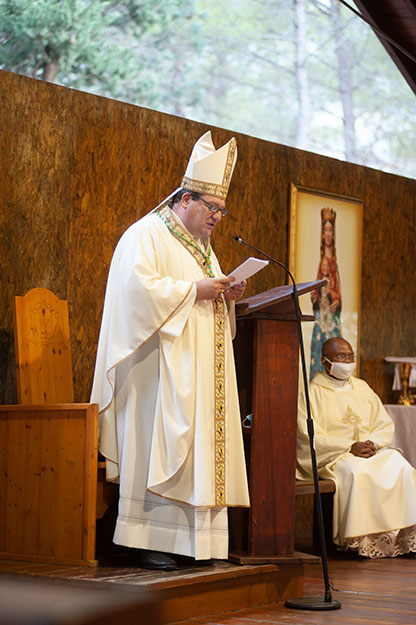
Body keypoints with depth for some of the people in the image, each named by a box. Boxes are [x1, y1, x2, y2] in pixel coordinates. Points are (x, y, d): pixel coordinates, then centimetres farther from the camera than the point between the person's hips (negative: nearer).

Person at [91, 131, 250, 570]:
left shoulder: (200, 246, 23)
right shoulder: (147, 235, -5)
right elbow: (140, 287, -19)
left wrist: (225, 295, 6)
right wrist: (194, 290, -18)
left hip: (199, 368, 9)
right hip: (161, 368, -9)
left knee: (200, 448, 4)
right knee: (159, 448, -12)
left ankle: (191, 539, 5)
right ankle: (148, 541, -9)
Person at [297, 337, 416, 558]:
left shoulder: (362, 388, 19)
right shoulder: (312, 392, 2)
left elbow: (385, 426, 15)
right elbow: (309, 436, -9)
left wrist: (372, 443, -8)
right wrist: (350, 447, -17)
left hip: (373, 451, 5)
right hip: (332, 457, -5)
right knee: (357, 472, -36)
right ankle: (359, 541, -31)